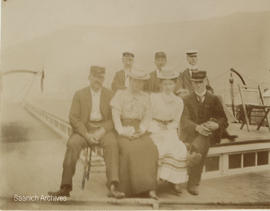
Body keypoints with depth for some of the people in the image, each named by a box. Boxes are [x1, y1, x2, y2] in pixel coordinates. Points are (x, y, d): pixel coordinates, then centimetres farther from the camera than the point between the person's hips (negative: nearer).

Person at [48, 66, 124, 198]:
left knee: (112, 143, -32)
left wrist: (102, 131, -14)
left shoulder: (110, 95, 10)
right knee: (72, 144, -30)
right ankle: (66, 187, -27)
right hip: (84, 128, 0)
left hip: (104, 129, 0)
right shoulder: (79, 95, 9)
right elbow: (73, 118, 1)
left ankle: (113, 186, -38)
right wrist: (86, 134, -13)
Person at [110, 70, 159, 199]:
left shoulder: (145, 97, 17)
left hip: (140, 131, 2)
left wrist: (140, 130, -8)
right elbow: (116, 115, 1)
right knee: (129, 149, -33)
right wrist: (122, 132, -13)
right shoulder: (120, 94, 9)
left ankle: (150, 188, -28)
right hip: (124, 131, -2)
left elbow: (147, 117, 10)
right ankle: (126, 188, -24)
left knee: (150, 148, -28)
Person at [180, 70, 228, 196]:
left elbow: (224, 121, 6)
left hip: (208, 135, -1)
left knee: (198, 145, -33)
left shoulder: (214, 100, 14)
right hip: (190, 135, 1)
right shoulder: (186, 100, 13)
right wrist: (197, 127, -24)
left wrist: (216, 125, -19)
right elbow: (184, 121, -3)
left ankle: (193, 183, -27)